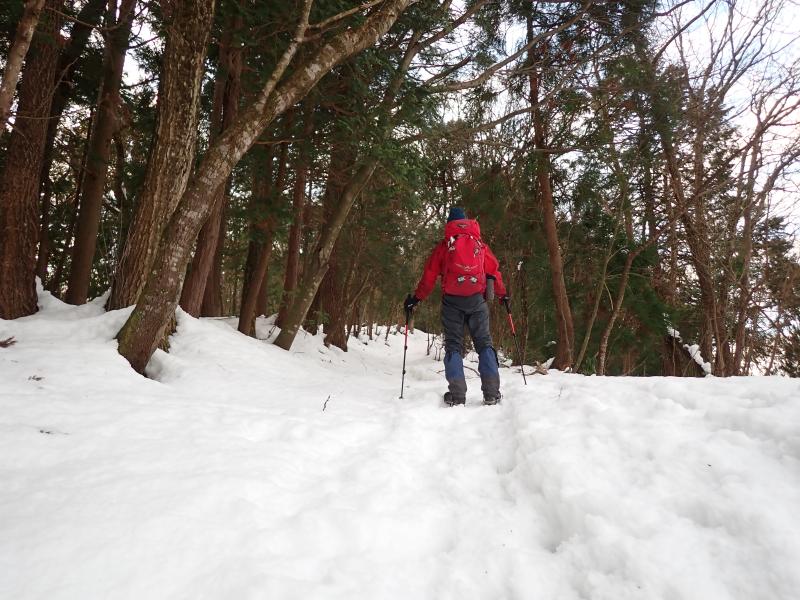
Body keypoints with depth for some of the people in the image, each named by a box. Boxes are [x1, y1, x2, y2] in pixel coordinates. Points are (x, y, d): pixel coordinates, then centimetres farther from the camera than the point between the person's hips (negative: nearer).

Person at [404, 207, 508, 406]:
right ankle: (492, 393, -1)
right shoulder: (480, 243, 15)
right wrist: (502, 294, 30)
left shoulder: (444, 245, 9)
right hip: (477, 299, 1)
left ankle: (457, 395, -6)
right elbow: (494, 270, 16)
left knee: (453, 344, 3)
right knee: (484, 343, 7)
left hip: (452, 300, -1)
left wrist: (416, 298, 13)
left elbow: (429, 276, 5)